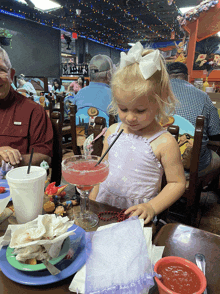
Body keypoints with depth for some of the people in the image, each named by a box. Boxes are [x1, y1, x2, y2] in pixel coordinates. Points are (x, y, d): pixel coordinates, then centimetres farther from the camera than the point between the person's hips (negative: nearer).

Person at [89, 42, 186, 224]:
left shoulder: (164, 143, -13)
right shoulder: (113, 132, 3)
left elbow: (178, 183, -6)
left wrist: (152, 207, -17)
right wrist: (92, 199, 9)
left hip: (135, 214, -3)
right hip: (104, 205, 4)